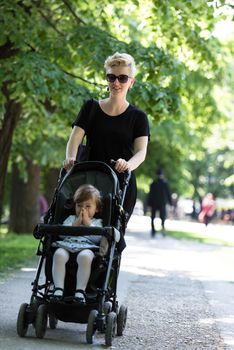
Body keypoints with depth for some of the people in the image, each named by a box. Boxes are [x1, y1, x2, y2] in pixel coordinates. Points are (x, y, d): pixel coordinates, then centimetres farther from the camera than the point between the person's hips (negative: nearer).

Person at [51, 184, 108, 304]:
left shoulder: (97, 222, 26)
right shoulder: (71, 219, 31)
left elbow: (98, 238, 4)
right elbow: (61, 233, 12)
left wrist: (87, 223, 5)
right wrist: (76, 223, 6)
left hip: (87, 247, -2)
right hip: (67, 245, 2)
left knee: (85, 256, -40)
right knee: (59, 254, -35)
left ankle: (80, 290, -40)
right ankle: (58, 288, -38)